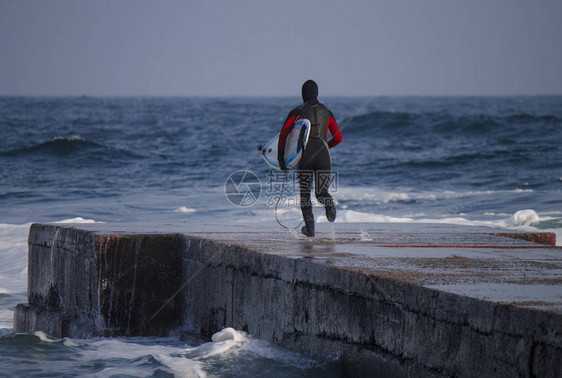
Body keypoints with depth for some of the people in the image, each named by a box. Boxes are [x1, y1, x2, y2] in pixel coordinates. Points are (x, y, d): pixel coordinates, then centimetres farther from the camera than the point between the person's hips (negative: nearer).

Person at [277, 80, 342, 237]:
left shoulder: (297, 111, 10)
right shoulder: (326, 112, 17)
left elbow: (284, 132, -4)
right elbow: (338, 138, 16)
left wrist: (281, 155, 1)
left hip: (304, 155, -1)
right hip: (323, 155, 1)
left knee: (304, 194, 14)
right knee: (321, 193, 8)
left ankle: (310, 227, -3)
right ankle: (328, 201, -30)